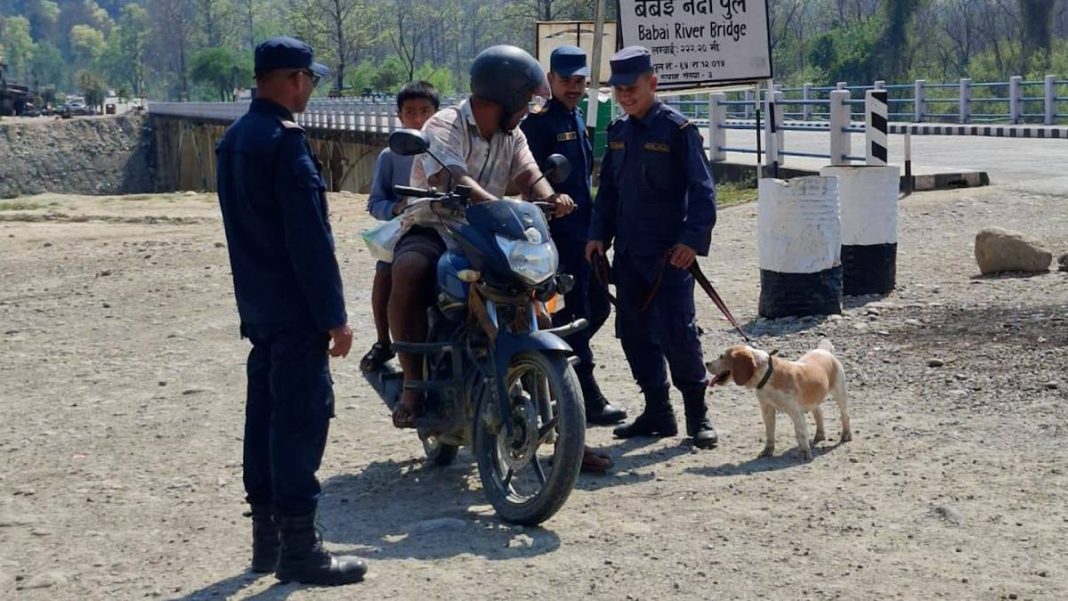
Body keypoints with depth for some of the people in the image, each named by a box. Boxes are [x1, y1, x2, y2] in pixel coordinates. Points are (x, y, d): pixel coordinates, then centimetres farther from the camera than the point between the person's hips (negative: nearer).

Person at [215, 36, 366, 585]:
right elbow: (310, 237, -20)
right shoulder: (284, 140, -17)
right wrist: (334, 316, -17)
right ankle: (298, 548, -3)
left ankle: (267, 538, 19)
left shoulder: (233, 140, 12)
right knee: (302, 417, -6)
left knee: (265, 411, 12)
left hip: (256, 305, 10)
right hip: (294, 308, -9)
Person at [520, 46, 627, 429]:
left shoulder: (578, 120, 17)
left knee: (597, 306, 12)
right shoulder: (538, 122, -10)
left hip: (583, 228, 9)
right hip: (557, 230, -9)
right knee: (577, 310, -7)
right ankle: (588, 400, -2)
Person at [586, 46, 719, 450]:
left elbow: (701, 189, -11)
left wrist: (693, 239, -18)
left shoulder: (677, 129, -8)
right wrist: (598, 234, 10)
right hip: (628, 251, 7)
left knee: (677, 331, -9)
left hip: (669, 251, -7)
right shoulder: (619, 132, 12)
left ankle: (697, 415, 3)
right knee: (634, 332, 8)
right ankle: (657, 412, 18)